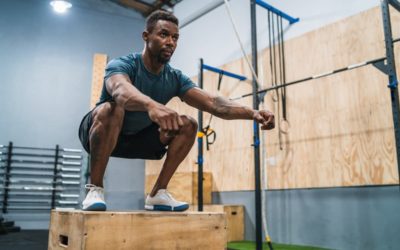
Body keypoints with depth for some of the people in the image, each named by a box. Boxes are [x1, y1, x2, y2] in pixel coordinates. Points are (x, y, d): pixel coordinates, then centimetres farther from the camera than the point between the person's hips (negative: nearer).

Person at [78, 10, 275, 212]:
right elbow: (121, 91, -50)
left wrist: (252, 113, -40)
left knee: (188, 125, -13)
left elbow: (213, 103, -23)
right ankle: (94, 189, -23)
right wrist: (152, 105, -72)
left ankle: (157, 194, -7)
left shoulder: (175, 78, -11)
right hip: (101, 132, -5)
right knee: (111, 109, -38)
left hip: (137, 138, 5)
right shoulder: (121, 65, -24)